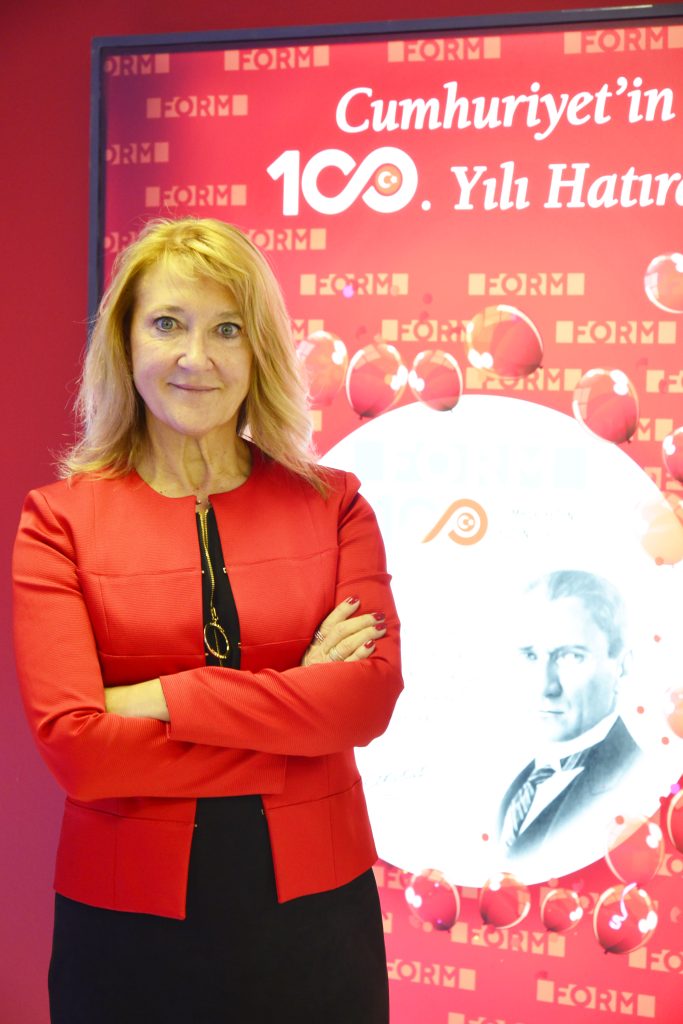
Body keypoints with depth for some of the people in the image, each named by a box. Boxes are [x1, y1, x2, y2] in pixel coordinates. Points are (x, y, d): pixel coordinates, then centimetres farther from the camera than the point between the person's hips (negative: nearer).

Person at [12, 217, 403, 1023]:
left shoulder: (331, 504, 1)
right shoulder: (60, 520, -4)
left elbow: (371, 697, -12)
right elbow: (73, 746, -15)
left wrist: (160, 698, -17)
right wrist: (293, 714, -14)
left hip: (314, 905, 2)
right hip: (129, 921, -1)